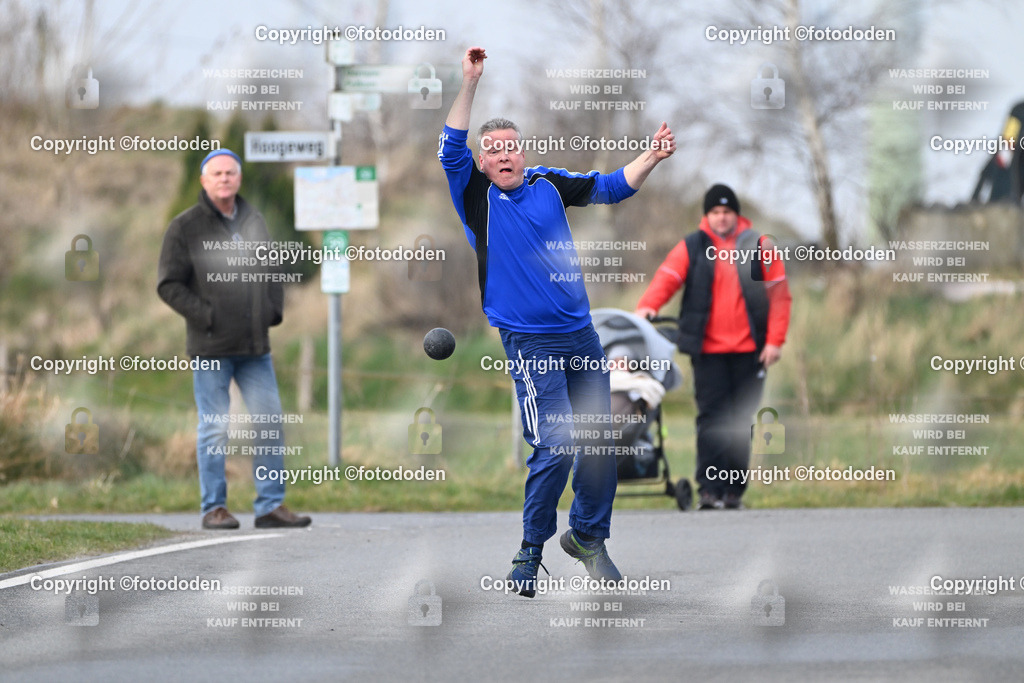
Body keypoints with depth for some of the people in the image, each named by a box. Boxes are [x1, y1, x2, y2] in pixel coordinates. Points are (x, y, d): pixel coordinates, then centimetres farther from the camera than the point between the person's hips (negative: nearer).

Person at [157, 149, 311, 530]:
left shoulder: (254, 223, 14)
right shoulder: (185, 228, -2)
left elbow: (272, 271, 25)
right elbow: (169, 285, -5)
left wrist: (274, 309, 8)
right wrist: (205, 316, -13)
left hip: (255, 345, 5)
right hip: (211, 347, -5)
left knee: (270, 423, 3)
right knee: (214, 429, -2)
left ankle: (271, 505, 9)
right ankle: (214, 508, 5)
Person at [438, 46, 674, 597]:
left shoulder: (549, 185, 9)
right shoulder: (478, 197, -2)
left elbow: (610, 187, 13)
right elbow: (451, 150, -15)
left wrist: (651, 158, -4)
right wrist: (471, 81, -21)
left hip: (580, 334, 5)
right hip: (529, 342, -5)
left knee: (599, 438, 7)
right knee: (554, 447, -13)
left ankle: (588, 535, 26)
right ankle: (529, 554, 1)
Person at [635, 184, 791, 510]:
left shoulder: (760, 248, 6)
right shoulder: (691, 248, 6)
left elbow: (779, 296, 6)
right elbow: (666, 278, -5)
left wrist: (774, 340, -2)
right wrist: (647, 306, -25)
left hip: (749, 349, 1)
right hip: (708, 349, -1)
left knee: (741, 421, 4)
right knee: (712, 418, -8)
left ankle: (734, 491, 11)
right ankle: (709, 488, -10)